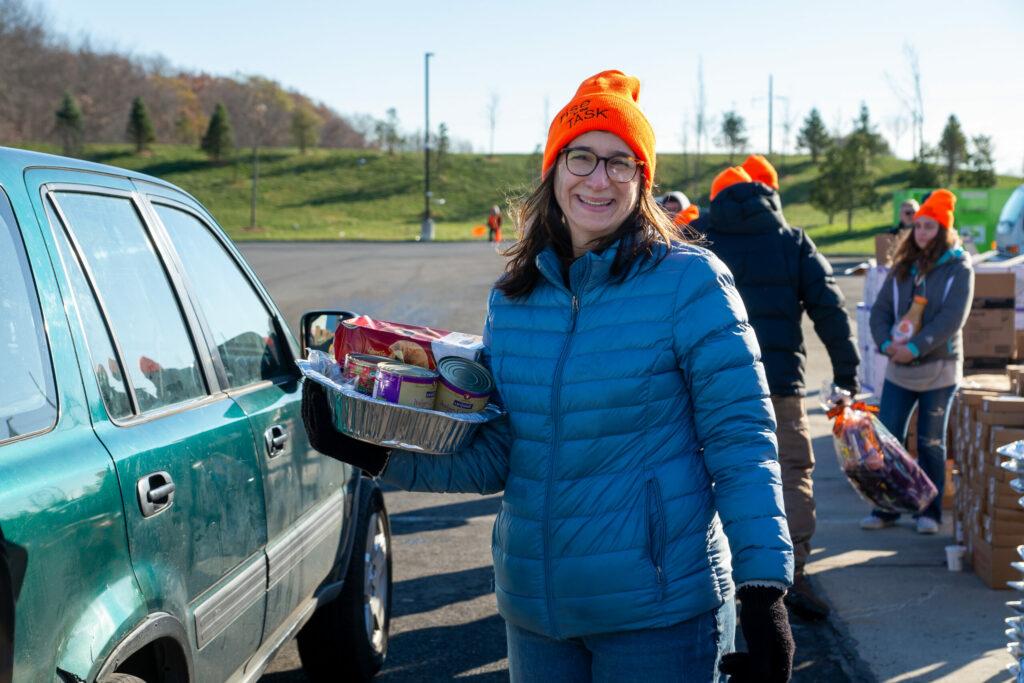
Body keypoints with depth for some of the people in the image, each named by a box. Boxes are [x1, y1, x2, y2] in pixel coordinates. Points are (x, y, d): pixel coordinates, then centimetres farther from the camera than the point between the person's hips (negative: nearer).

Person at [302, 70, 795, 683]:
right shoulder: (512, 299, 6)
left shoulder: (690, 280, -9)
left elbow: (741, 440, -11)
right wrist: (379, 451, -7)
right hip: (534, 609, 5)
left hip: (659, 612, -5)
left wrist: (765, 593, -16)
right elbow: (492, 458, 7)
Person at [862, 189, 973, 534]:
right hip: (899, 368, 4)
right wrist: (886, 343, -14)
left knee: (930, 443, 4)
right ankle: (885, 509, 12)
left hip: (938, 368, -4)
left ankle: (930, 512, 15)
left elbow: (952, 318, -15)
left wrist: (916, 348, -22)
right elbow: (881, 310, 4)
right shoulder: (902, 267, 8)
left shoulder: (958, 269, -4)